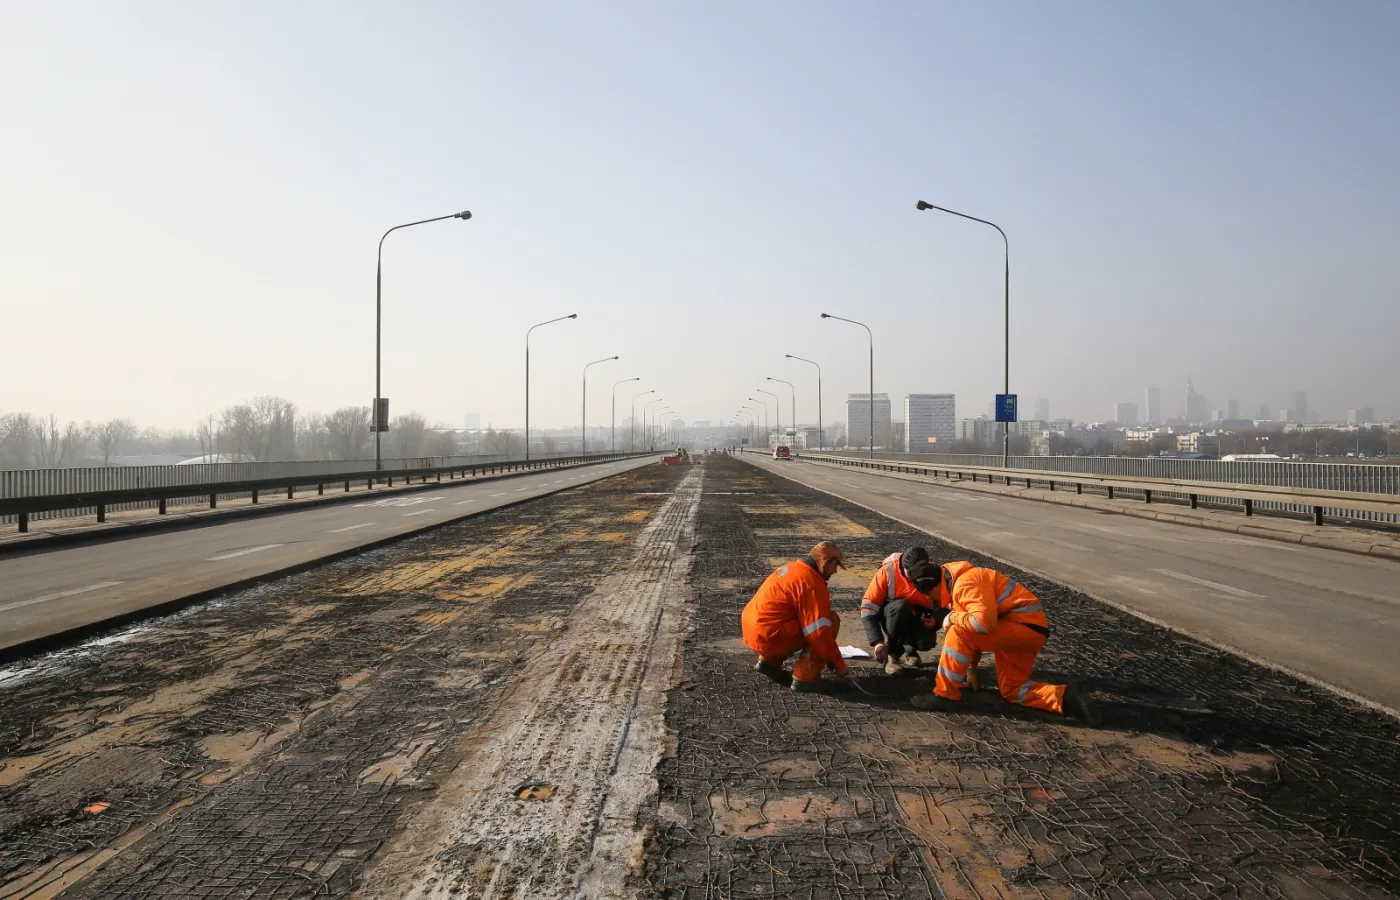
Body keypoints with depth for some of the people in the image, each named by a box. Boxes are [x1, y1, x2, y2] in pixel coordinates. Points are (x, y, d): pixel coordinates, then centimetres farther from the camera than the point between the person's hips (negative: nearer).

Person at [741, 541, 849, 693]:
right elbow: (819, 631, -17)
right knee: (831, 620, -7)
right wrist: (838, 663, -4)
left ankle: (769, 662, 19)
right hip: (770, 638, -10)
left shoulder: (792, 568, 17)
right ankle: (805, 677, -7)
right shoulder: (811, 583, -13)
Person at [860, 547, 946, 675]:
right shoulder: (887, 571, -23)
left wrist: (935, 620, -26)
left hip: (917, 619, 1)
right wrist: (877, 641, -31)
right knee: (900, 606, -35)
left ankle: (908, 650, 5)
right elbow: (868, 608, -23)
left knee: (926, 641, -31)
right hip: (892, 615, -1)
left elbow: (943, 607, -3)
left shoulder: (932, 574, -16)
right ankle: (892, 654, -16)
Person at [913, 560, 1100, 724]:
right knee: (1011, 689, 13)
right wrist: (970, 668, 27)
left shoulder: (966, 582, -18)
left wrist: (952, 618, -14)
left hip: (1026, 626, -11)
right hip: (1027, 630, 11)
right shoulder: (957, 585, 16)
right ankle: (1066, 697, 2)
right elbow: (973, 633, 25)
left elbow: (984, 622, -31)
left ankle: (946, 696, -13)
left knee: (958, 633, -22)